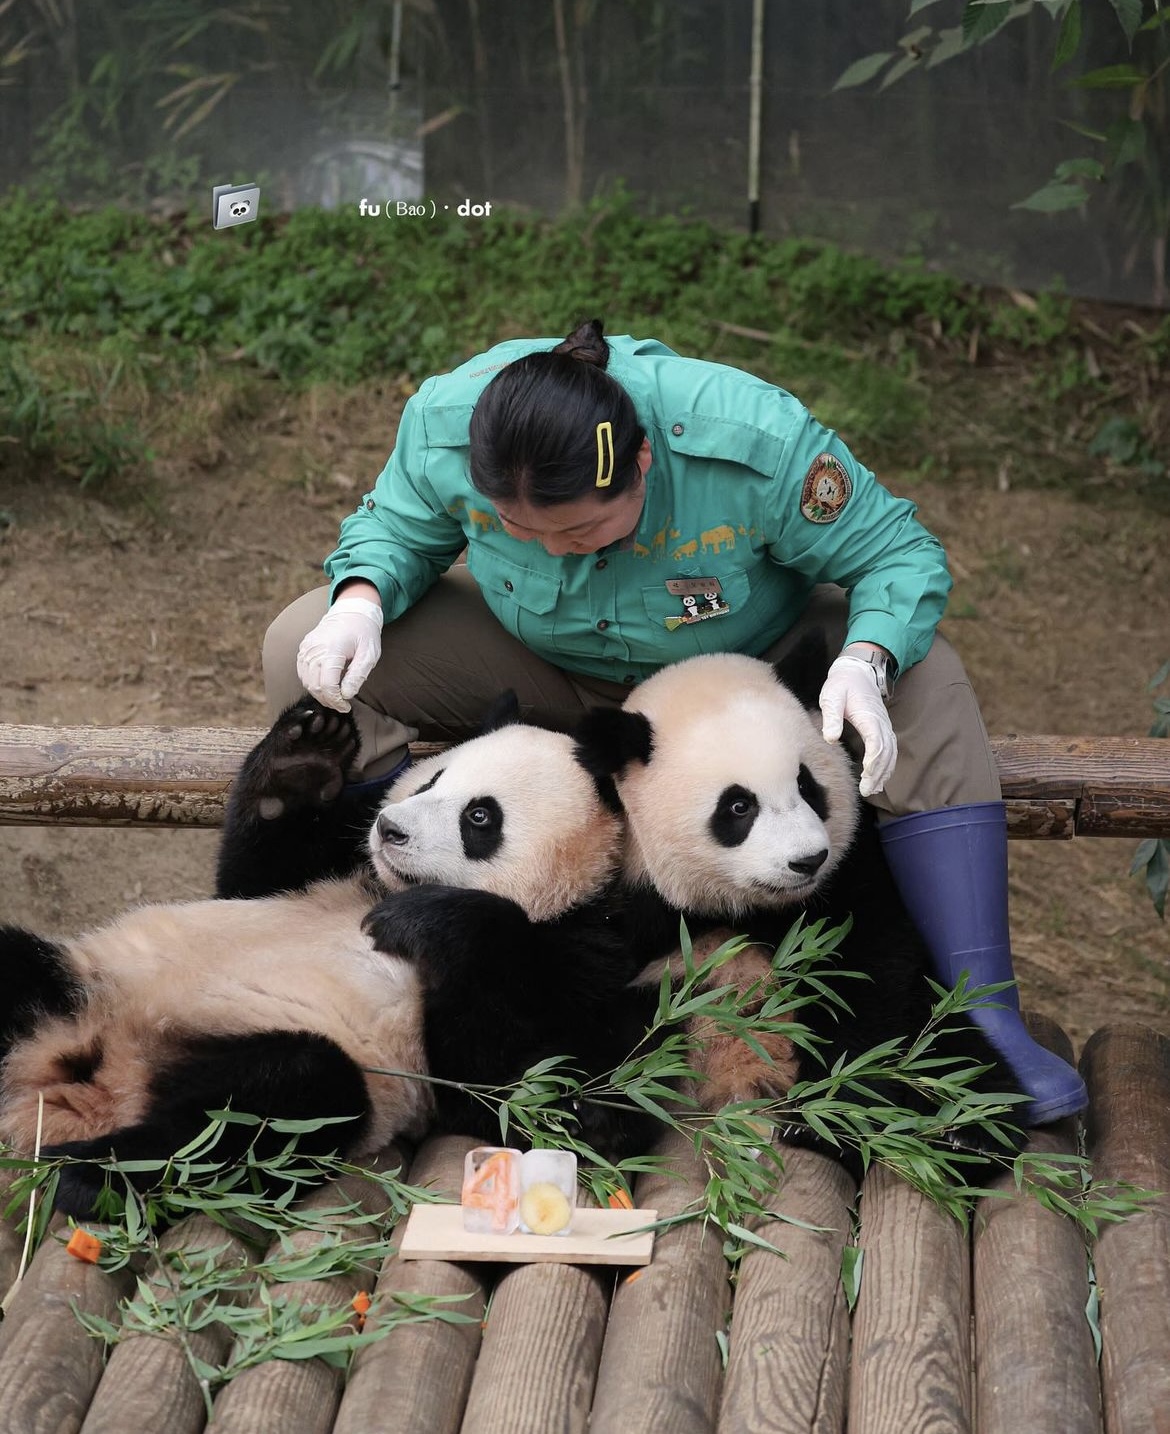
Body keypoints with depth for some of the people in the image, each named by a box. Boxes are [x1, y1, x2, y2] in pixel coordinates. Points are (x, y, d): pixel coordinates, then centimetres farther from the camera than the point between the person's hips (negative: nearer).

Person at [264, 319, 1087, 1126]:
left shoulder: (752, 443, -36)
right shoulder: (443, 426, -29)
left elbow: (901, 555, -22)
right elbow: (395, 527, -7)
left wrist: (863, 665, -43)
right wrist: (360, 601, -30)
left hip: (754, 665, -2)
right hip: (541, 668, 2)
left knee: (925, 688, -30)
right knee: (307, 651, -19)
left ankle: (982, 1020, -29)